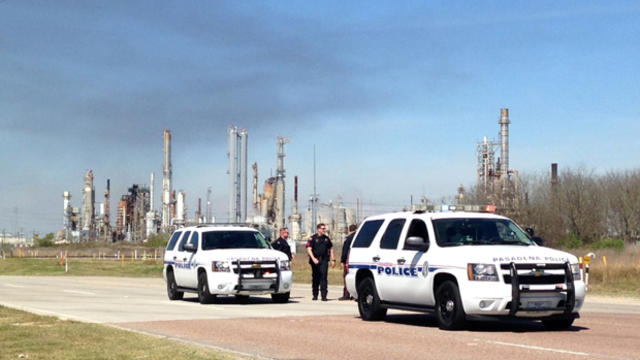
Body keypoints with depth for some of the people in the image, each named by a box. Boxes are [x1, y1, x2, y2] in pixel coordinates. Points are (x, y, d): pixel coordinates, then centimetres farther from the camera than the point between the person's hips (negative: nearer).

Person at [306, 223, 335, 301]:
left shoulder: (326, 238, 14)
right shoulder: (313, 238, 1)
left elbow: (331, 249, 21)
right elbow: (309, 249, -7)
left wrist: (333, 260, 14)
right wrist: (313, 258, -20)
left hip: (324, 260, 2)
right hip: (315, 261, -2)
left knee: (323, 277, -9)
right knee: (315, 278, 5)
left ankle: (324, 295, -13)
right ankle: (315, 295, 17)